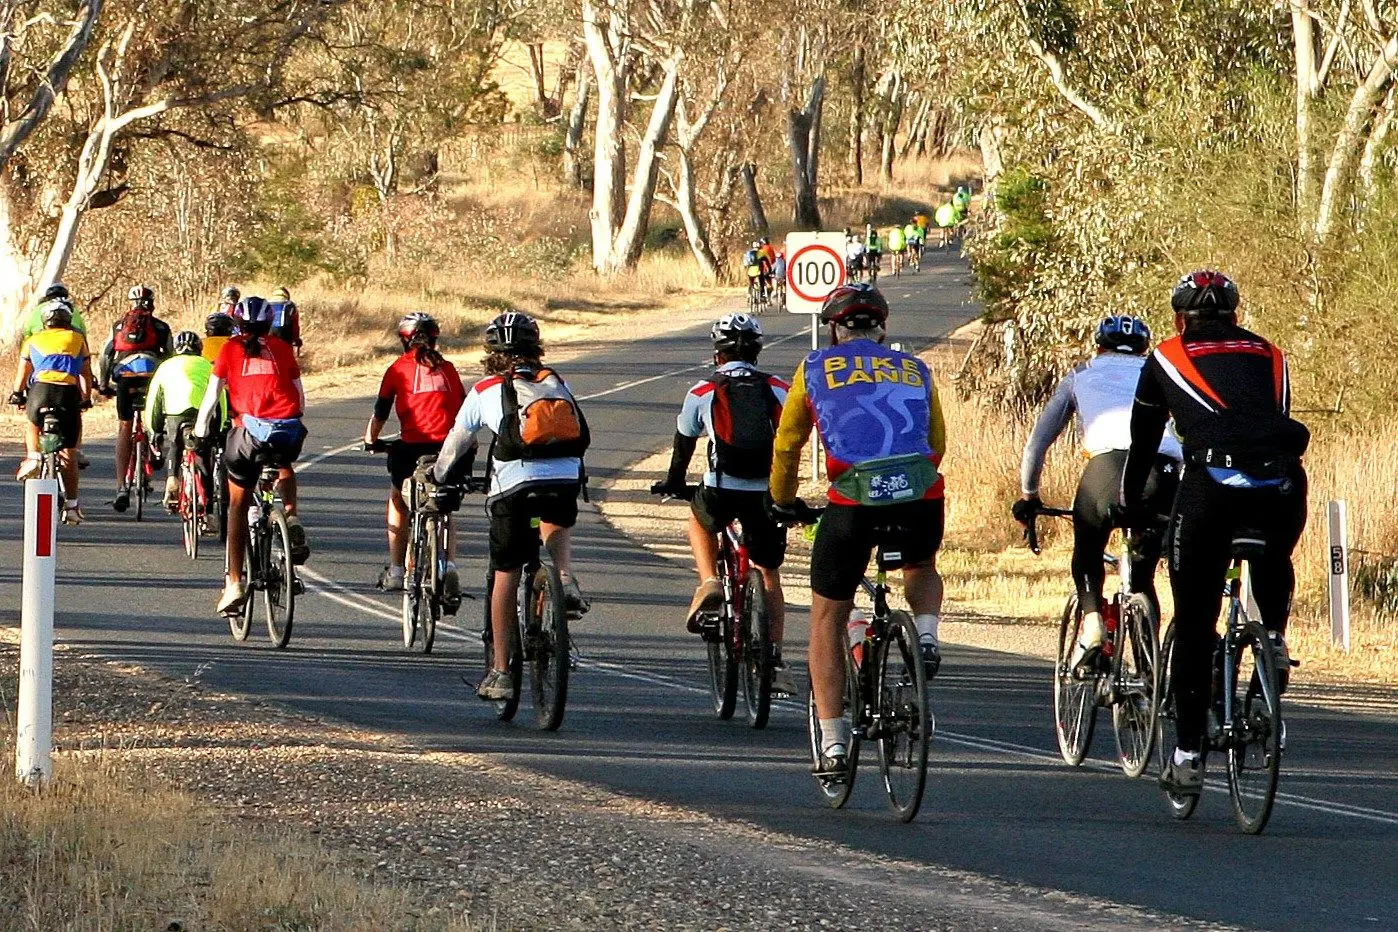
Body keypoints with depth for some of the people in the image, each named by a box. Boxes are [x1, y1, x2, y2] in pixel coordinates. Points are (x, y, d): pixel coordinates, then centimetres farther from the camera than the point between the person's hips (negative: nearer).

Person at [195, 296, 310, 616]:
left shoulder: (231, 349, 13)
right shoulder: (281, 348, 18)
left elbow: (213, 392, 9)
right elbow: (299, 392, 18)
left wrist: (201, 428, 22)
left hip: (252, 427, -2)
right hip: (290, 428, 2)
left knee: (238, 504, 13)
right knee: (285, 467, 37)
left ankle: (235, 582, 7)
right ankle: (291, 516, 7)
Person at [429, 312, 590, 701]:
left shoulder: (484, 391, 14)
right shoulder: (556, 384, 20)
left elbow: (456, 443, 23)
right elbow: (581, 435, 28)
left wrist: (442, 482, 40)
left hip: (514, 482, -2)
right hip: (566, 477, 2)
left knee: (506, 574, 9)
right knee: (558, 523, 36)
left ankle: (500, 671, 8)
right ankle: (566, 578, 5)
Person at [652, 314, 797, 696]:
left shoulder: (702, 392, 8)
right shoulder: (779, 390, 12)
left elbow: (683, 445, 19)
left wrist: (673, 484, 37)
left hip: (722, 492, -1)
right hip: (769, 494, 2)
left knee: (699, 519, 35)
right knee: (769, 576, 19)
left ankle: (709, 585, 12)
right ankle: (775, 661, 10)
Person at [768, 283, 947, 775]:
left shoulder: (815, 369, 17)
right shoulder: (915, 371, 23)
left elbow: (786, 446, 25)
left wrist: (783, 503, 42)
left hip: (853, 502, -2)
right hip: (922, 498, 2)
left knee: (827, 619, 17)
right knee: (921, 569, 37)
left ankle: (832, 742, 10)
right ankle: (927, 635, 5)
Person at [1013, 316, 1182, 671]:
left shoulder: (1081, 376, 31)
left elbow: (1039, 439, 32)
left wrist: (1028, 494, 42)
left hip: (1110, 459, -2)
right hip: (1164, 468, 2)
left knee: (1088, 549, 23)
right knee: (1144, 571, 19)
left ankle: (1092, 621, -2)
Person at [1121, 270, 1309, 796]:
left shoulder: (1167, 358, 22)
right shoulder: (1268, 356, 29)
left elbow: (1142, 442, 29)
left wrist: (1131, 506, 42)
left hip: (1212, 482, -2)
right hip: (1281, 481, 2)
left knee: (1194, 626, 8)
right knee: (1274, 561, 37)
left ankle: (1188, 755, 7)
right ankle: (1274, 636, 12)